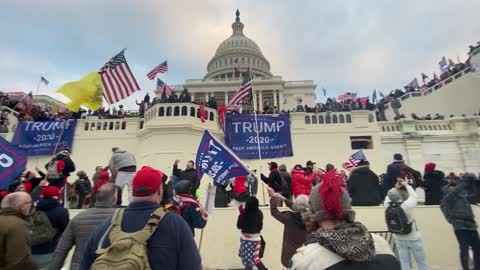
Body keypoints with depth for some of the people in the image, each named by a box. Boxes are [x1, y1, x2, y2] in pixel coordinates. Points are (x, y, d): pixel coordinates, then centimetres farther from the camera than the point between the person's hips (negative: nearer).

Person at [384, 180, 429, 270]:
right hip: (413, 238, -3)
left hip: (399, 239, 3)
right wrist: (407, 185, 10)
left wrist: (395, 188, 11)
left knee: (404, 263, 11)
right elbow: (414, 196, -2)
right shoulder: (407, 204, -22)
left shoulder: (388, 207, -13)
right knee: (421, 262, 14)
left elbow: (387, 199, 10)